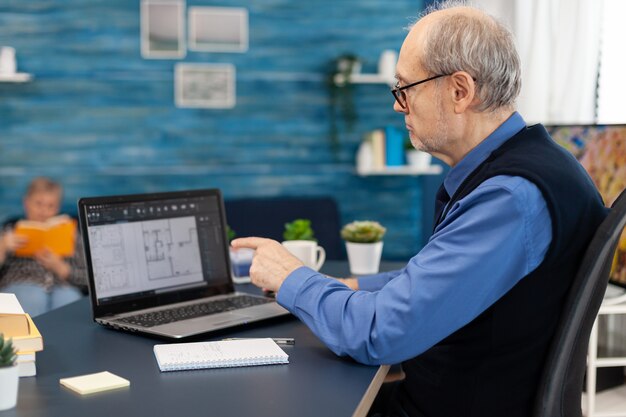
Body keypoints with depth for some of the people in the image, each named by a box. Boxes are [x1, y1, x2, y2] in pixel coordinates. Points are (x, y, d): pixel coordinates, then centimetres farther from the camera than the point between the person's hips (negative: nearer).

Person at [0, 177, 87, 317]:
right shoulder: (12, 232, 21)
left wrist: (58, 267, -5)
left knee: (67, 298, -36)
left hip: (64, 289, 1)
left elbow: (86, 279, 11)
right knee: (33, 297, -37)